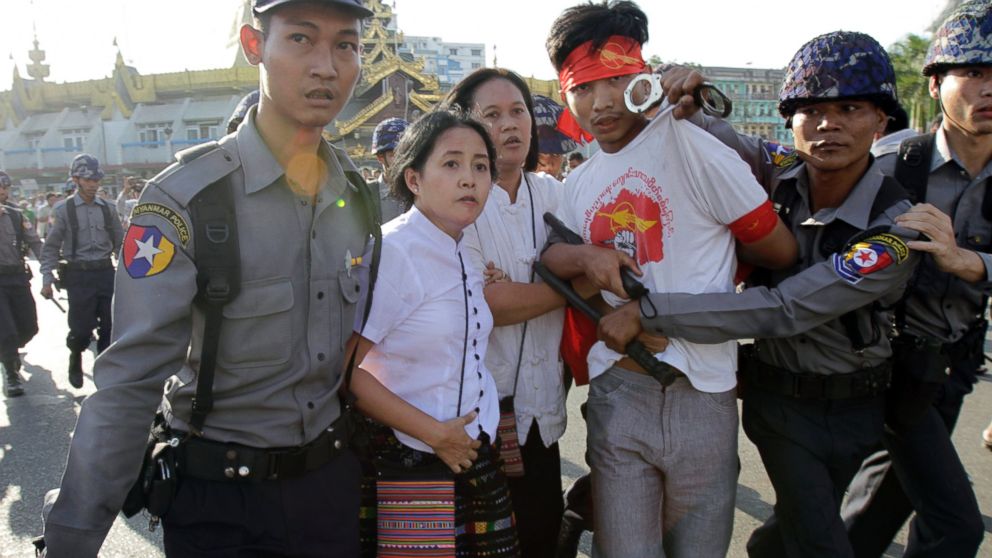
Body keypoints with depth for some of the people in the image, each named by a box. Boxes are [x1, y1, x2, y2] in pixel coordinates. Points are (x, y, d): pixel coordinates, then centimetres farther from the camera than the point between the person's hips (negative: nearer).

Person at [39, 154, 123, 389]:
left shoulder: (107, 208, 6)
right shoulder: (63, 209, -3)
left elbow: (120, 243, 13)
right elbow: (51, 247, -1)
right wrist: (47, 280, -6)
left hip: (106, 272, 3)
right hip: (79, 275, -3)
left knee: (110, 326, 5)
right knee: (81, 328, 0)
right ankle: (75, 358, 30)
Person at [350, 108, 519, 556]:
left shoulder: (463, 258, 7)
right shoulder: (391, 250, -16)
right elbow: (343, 371, -19)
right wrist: (430, 432, -16)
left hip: (478, 459, 7)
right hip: (412, 465, -7)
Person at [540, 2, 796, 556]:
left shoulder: (686, 143, -9)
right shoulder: (579, 185, 11)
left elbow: (779, 249, -6)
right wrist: (587, 257, -8)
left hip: (701, 392, -3)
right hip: (615, 393, 4)